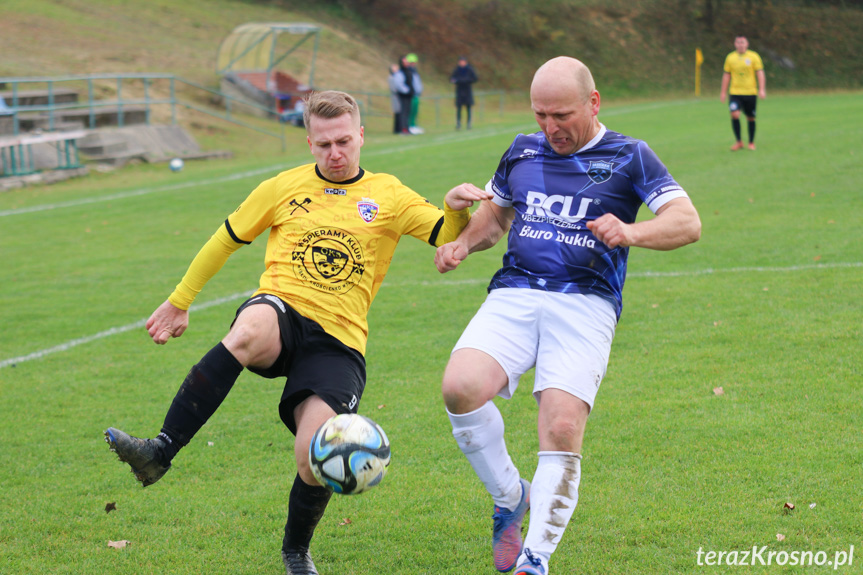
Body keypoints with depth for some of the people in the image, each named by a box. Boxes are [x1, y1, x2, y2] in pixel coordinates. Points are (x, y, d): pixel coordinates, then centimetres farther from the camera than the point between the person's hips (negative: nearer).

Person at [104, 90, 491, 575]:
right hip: (280, 311, 0)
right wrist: (180, 301, 25)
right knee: (250, 332, -40)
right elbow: (226, 239, 23)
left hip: (338, 340, 0)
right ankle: (159, 453, -42)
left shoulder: (388, 196, 13)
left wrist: (457, 209, -18)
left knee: (316, 459, -17)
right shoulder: (285, 188, 15)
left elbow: (450, 238, 5)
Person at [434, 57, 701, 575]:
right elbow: (494, 216, 32)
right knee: (461, 387, -25)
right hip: (512, 296, 3)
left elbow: (688, 222, -4)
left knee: (562, 430, -20)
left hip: (585, 304, -3)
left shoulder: (629, 157, 6)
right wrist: (462, 243, 10)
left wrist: (631, 232, -24)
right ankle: (511, 498, 0)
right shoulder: (522, 151, 18)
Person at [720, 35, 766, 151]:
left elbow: (760, 73, -1)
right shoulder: (730, 57, 5)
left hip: (750, 93, 0)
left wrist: (762, 89, -11)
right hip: (735, 92, 0)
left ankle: (751, 142, 22)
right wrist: (723, 92, 10)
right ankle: (738, 141, -4)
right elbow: (726, 75, 12)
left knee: (751, 118, 5)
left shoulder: (754, 56, 0)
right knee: (734, 115, -17)